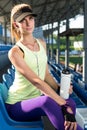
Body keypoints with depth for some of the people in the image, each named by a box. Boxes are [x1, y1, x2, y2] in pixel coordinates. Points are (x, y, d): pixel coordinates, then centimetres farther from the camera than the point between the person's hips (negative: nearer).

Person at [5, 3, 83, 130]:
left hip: (36, 99, 6)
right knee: (47, 101, -36)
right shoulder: (15, 51, -16)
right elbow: (36, 81, -26)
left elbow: (46, 74, 8)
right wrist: (64, 104, -32)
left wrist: (59, 88, -12)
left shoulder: (41, 43, 6)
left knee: (70, 103, -22)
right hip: (17, 105, -6)